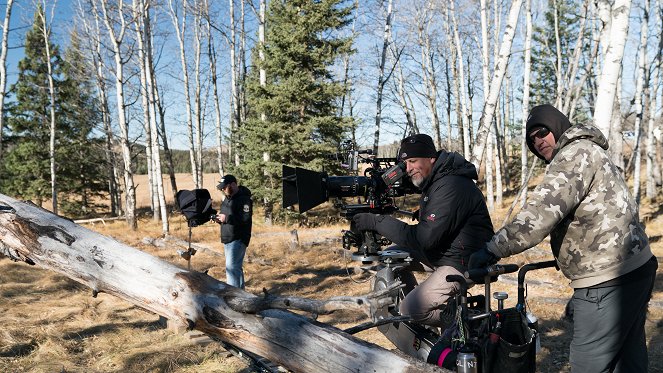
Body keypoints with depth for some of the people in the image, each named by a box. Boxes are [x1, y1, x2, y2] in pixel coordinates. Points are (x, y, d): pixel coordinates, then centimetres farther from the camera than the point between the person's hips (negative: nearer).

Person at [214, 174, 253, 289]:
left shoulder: (244, 199, -15)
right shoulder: (228, 198, 15)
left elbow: (246, 219, -24)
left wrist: (227, 218, -22)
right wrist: (220, 219, 3)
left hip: (238, 239, -10)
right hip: (227, 239, 10)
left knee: (231, 267, -13)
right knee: (237, 267, 17)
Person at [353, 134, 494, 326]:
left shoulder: (451, 186, -25)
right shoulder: (434, 182, 8)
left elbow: (424, 238, -29)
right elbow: (425, 232, 11)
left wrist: (377, 222, -27)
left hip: (462, 263, -10)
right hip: (441, 253, 10)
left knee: (410, 310, -18)